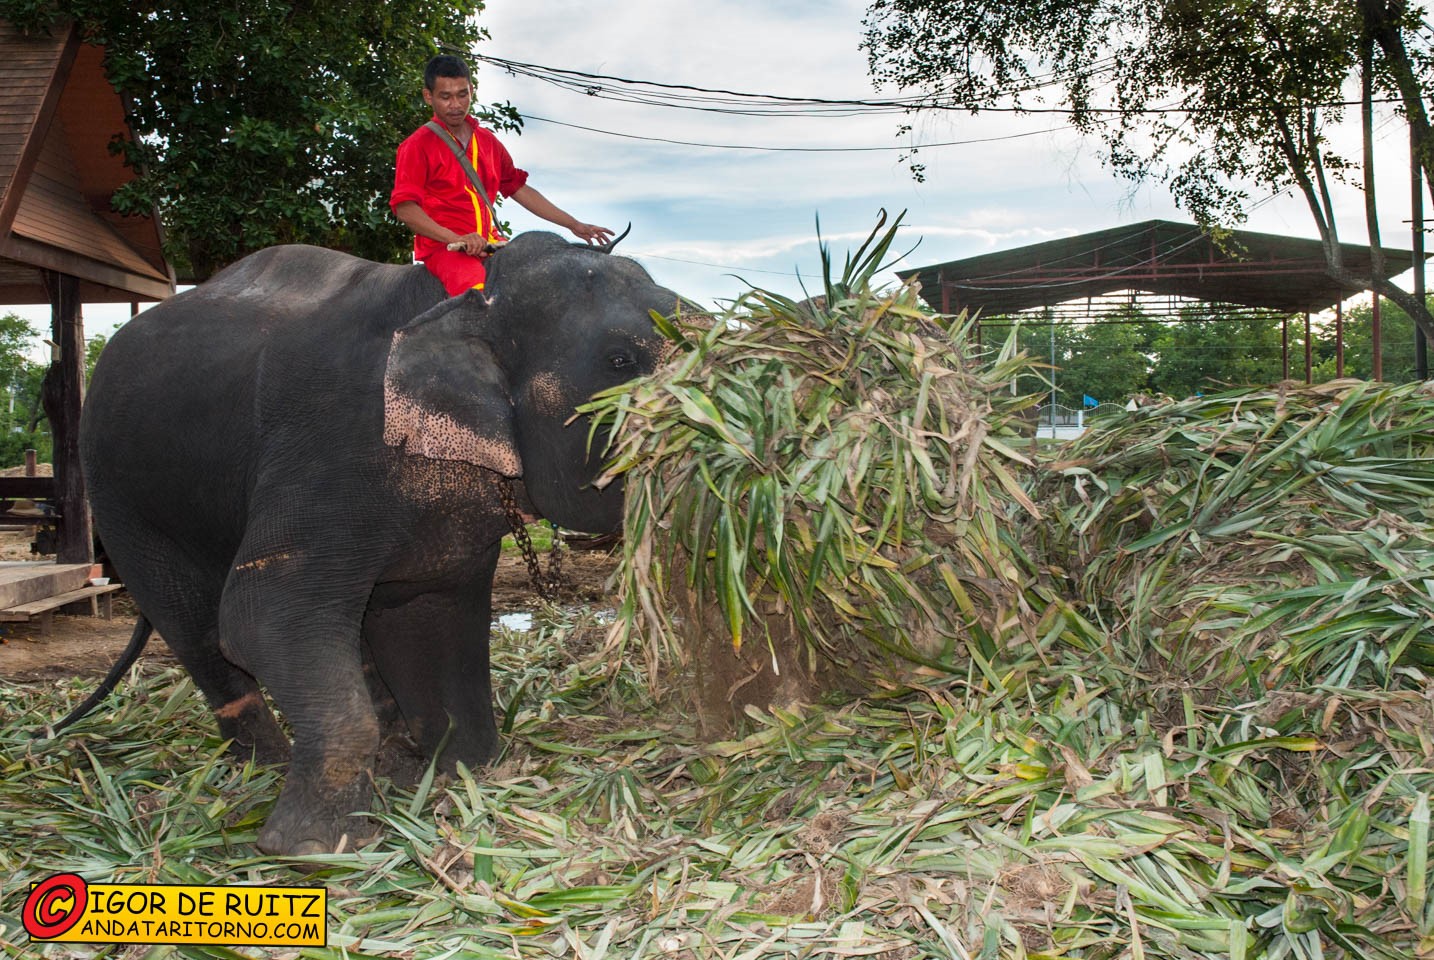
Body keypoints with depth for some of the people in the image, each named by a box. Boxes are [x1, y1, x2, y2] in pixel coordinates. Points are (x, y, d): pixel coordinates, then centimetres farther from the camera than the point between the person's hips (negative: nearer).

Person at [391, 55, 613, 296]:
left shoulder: (488, 141, 19)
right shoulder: (418, 145, 1)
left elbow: (519, 189, 24)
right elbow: (405, 207, -9)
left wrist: (574, 225, 19)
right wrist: (456, 239, -22)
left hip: (489, 243, 6)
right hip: (441, 244, -6)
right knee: (474, 286, -37)